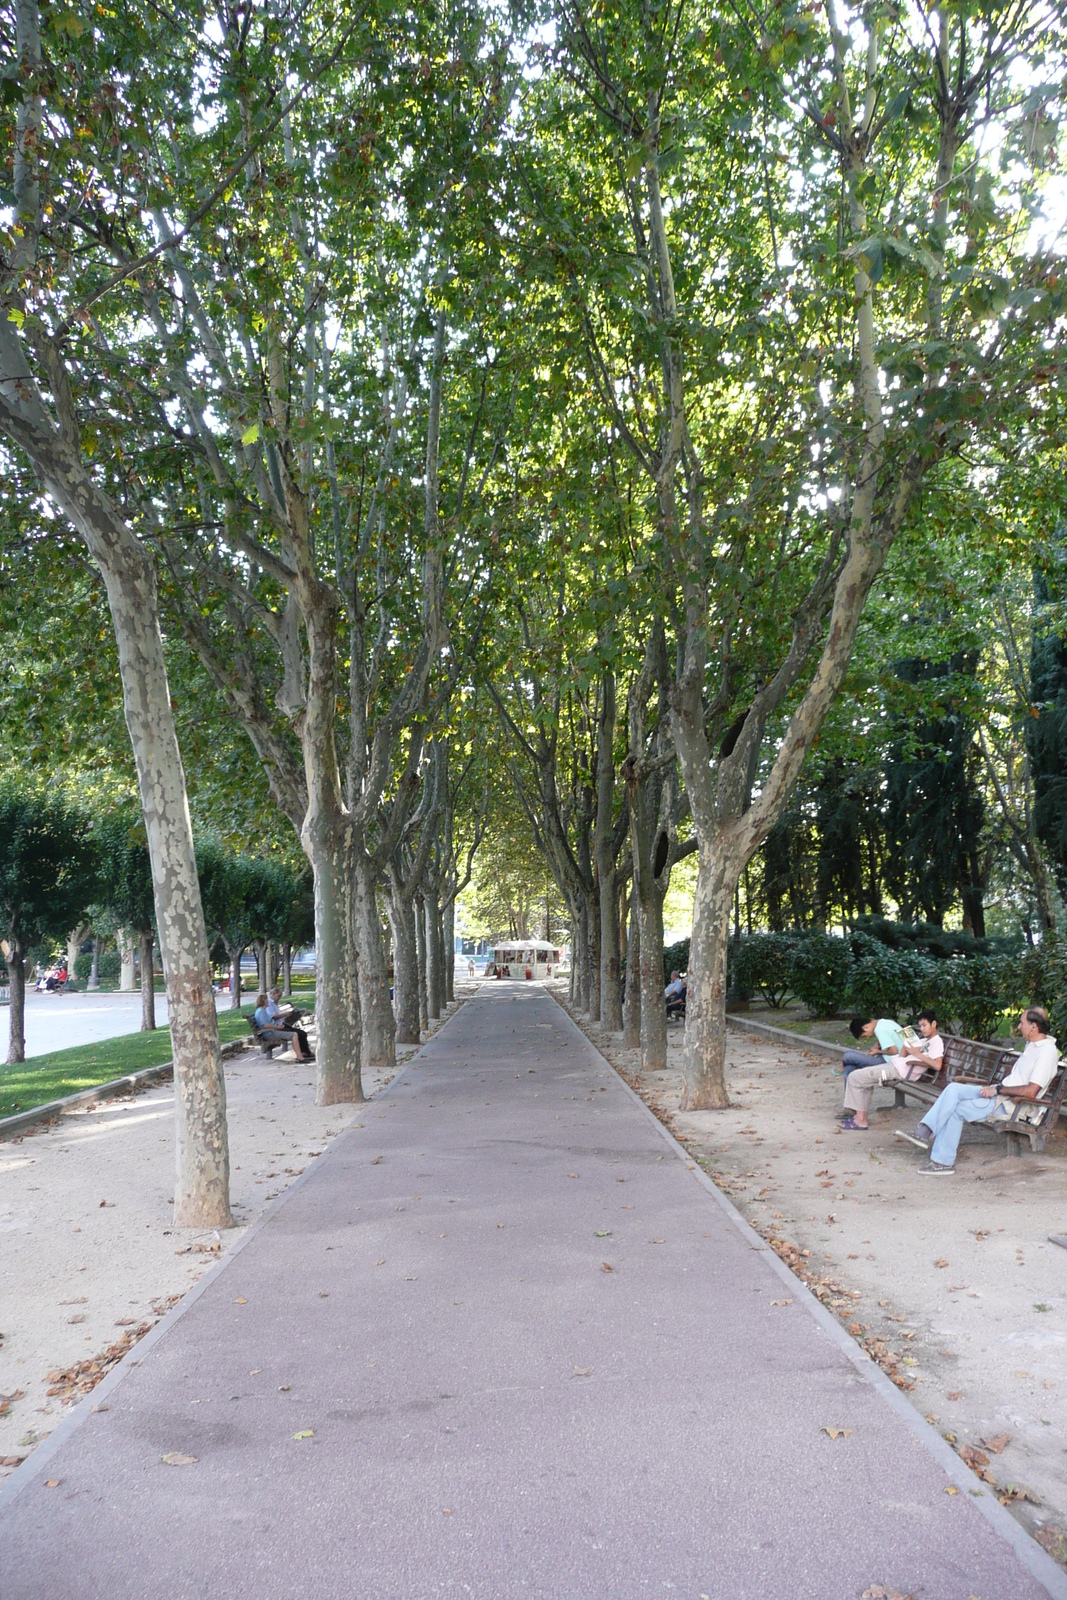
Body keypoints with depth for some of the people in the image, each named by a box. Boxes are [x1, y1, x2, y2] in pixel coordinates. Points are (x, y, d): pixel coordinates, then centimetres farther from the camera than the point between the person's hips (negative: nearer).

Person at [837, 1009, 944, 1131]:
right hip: (895, 1064, 11)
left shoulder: (937, 1041, -7)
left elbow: (937, 1064, -26)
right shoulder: (925, 1040, 23)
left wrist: (917, 1054, -23)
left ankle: (861, 1120, -6)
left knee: (854, 1077, -9)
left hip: (901, 1070, -11)